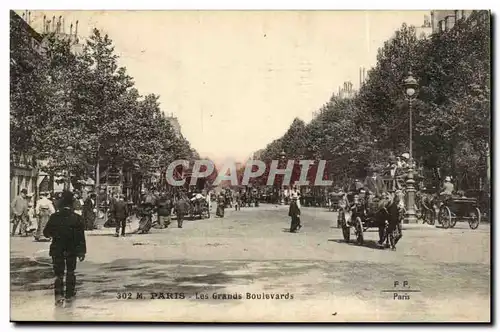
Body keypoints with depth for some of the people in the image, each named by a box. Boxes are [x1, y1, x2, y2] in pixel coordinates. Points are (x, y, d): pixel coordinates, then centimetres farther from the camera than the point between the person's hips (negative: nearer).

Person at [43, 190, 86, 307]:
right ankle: (69, 295, 24)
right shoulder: (77, 218, -9)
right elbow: (81, 237, -8)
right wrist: (82, 252, -2)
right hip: (72, 250, 0)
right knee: (70, 272, 17)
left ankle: (59, 295, -12)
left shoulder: (54, 217, -8)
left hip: (57, 250, 0)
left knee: (59, 273, 6)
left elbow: (46, 233, 1)